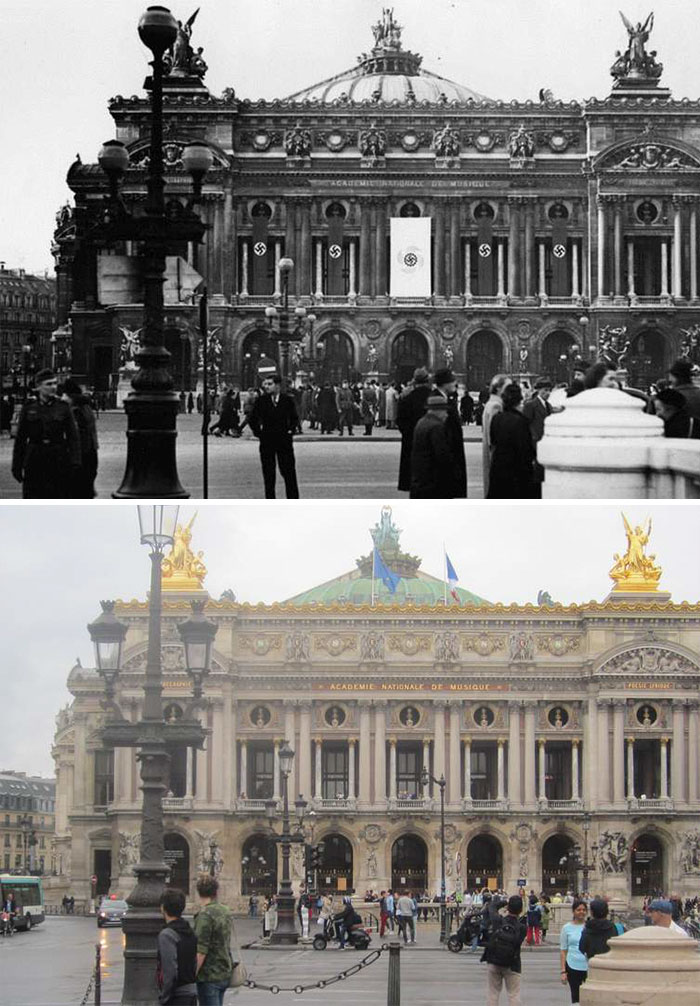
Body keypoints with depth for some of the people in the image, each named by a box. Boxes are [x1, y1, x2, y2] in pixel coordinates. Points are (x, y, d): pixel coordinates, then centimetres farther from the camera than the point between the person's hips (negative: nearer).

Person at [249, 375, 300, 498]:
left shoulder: (288, 400, 0)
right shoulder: (261, 401, -1)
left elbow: (294, 418, 13)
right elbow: (252, 419, 8)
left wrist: (291, 430, 3)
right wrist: (258, 432, 2)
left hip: (284, 441, 0)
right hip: (267, 442, 0)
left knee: (289, 473, -1)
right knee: (268, 475, 4)